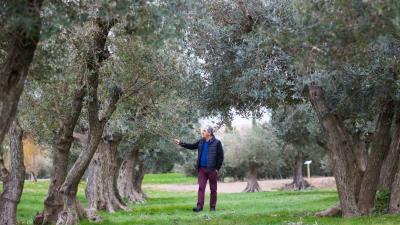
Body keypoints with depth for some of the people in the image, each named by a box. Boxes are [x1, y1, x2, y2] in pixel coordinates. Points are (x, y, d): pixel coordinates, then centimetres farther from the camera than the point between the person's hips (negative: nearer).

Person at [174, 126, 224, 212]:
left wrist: (217, 168, -11)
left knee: (213, 189, 5)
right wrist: (181, 143, 11)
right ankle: (199, 206, -4)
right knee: (201, 188, -2)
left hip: (212, 169, -5)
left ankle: (212, 207, 12)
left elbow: (220, 156, -6)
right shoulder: (201, 142, 10)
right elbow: (192, 146, 19)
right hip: (202, 169, 5)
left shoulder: (217, 143, -6)